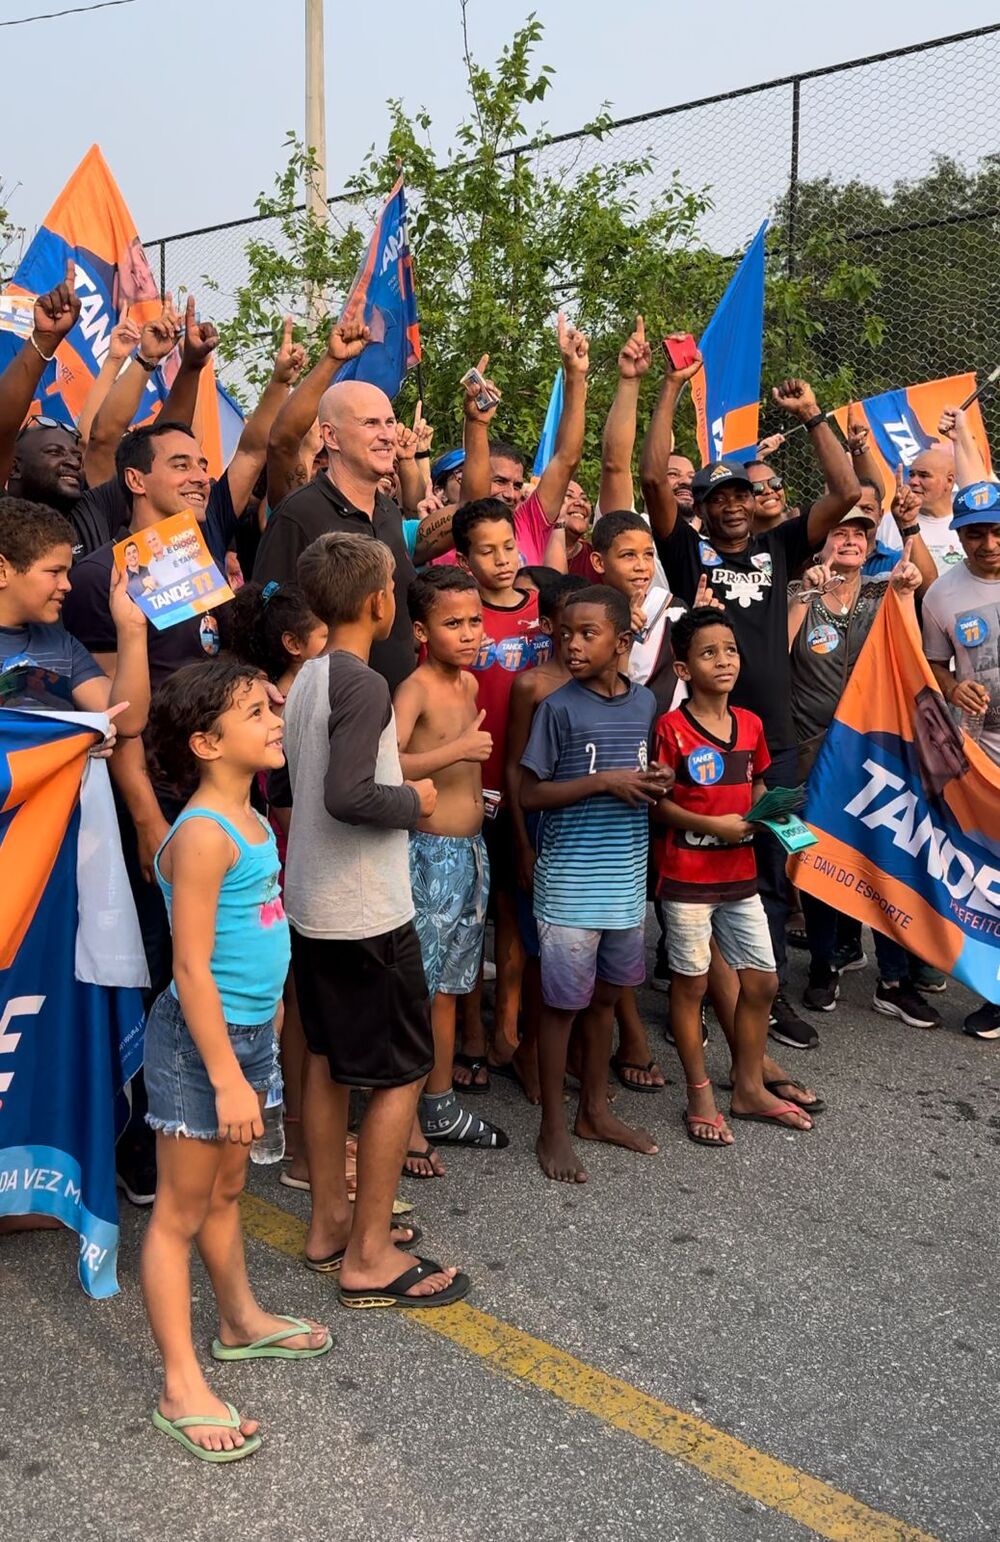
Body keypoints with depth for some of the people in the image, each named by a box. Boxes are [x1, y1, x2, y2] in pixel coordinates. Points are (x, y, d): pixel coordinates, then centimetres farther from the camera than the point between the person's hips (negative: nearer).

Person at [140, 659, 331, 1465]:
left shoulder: (253, 819, 6)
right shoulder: (203, 835, -22)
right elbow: (192, 968, -22)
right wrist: (225, 1077, -21)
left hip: (248, 1030, 9)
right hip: (202, 1040, -9)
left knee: (226, 1189, 24)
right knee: (180, 1212, 5)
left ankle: (242, 1322, 42)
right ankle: (182, 1390, 17)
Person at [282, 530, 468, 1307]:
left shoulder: (308, 677, 8)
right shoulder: (364, 685, -19)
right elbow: (347, 797, -29)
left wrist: (402, 787, 12)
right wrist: (414, 800, -12)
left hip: (313, 905, 9)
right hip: (366, 913, -9)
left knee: (329, 1061, 17)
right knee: (402, 1073, 2)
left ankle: (330, 1223, 30)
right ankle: (370, 1255, 9)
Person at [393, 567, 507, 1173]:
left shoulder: (470, 684, 11)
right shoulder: (415, 689, -14)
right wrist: (456, 751, -29)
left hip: (471, 849, 8)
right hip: (429, 852, -8)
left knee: (449, 985, 16)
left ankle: (441, 1105, 28)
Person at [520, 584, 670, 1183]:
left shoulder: (645, 702, 5)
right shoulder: (558, 707, -10)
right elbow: (531, 794, -10)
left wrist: (655, 783, -5)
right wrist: (603, 781, -18)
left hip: (628, 875, 5)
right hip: (571, 880, -5)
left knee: (605, 996, 17)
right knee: (563, 1002, 4)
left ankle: (596, 1110, 32)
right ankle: (554, 1128, 18)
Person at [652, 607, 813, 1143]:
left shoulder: (750, 724, 6)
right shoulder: (672, 728, -12)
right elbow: (657, 802, -11)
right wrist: (711, 825, -19)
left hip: (740, 873, 6)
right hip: (687, 875, -6)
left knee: (761, 981, 11)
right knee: (691, 983, 6)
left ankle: (749, 1089, 29)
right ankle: (700, 1098, 21)